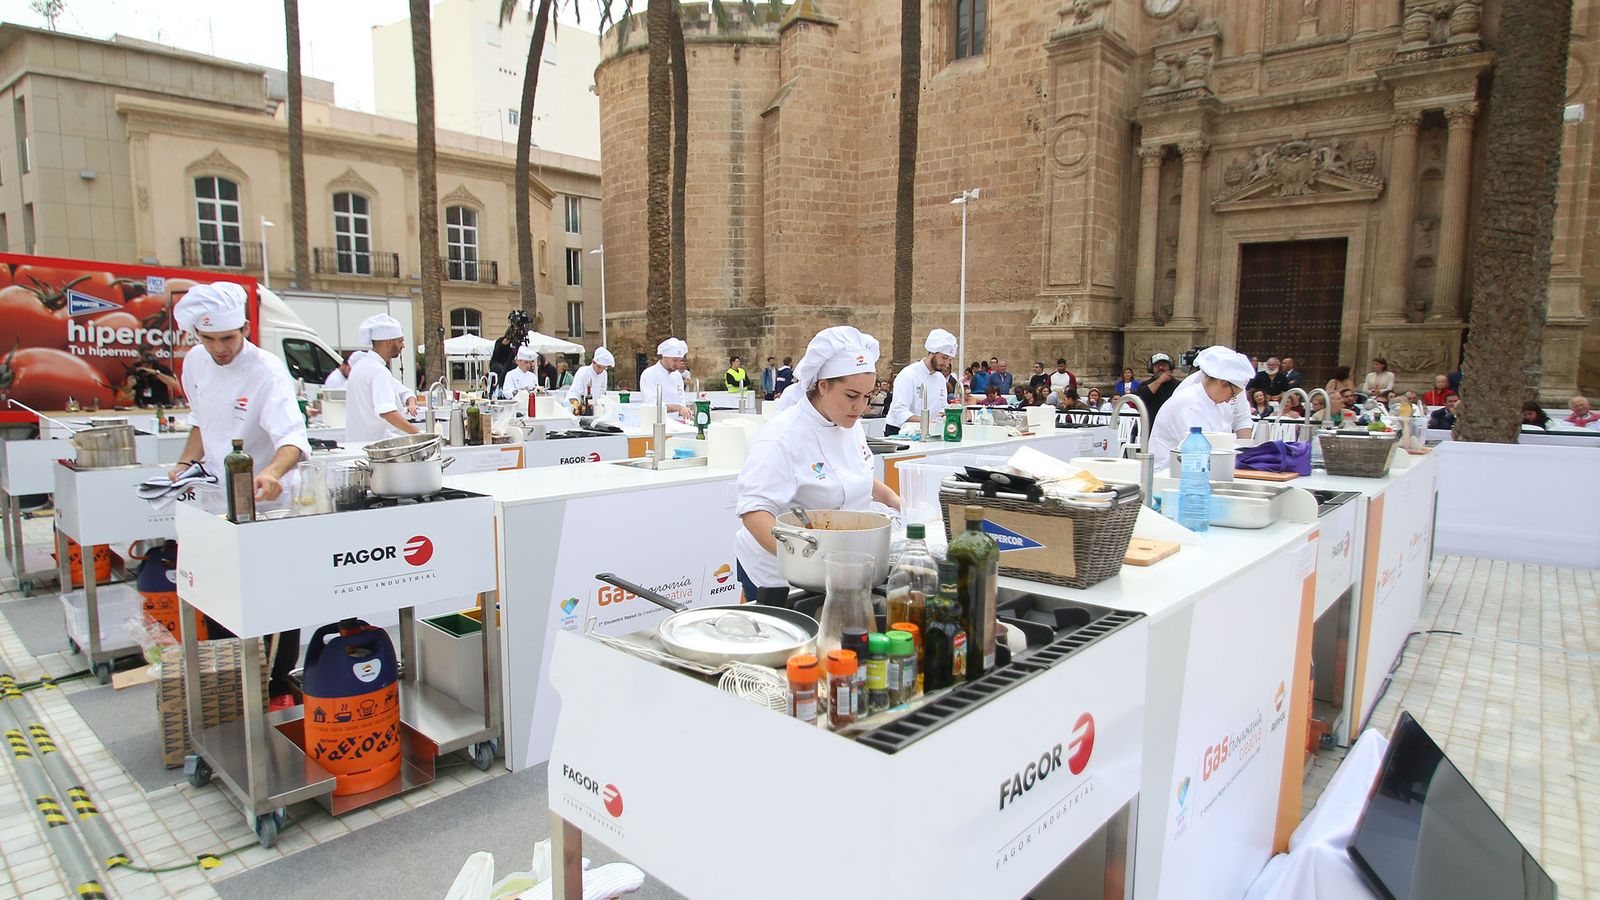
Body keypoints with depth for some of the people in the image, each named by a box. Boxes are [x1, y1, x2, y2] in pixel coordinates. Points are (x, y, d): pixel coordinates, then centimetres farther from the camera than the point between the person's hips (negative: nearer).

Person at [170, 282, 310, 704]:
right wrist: (186, 460, 1)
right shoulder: (196, 364, 1)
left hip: (266, 502, -6)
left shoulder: (267, 372, -20)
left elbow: (292, 436, -34)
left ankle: (279, 688, 17)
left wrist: (272, 472, -54)